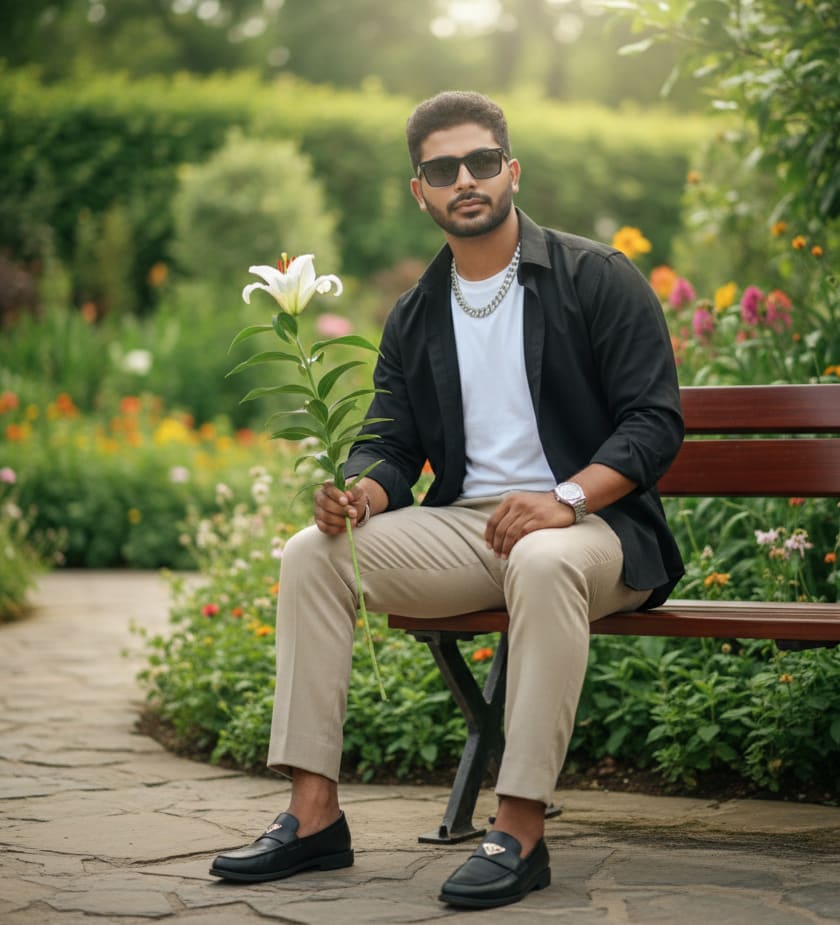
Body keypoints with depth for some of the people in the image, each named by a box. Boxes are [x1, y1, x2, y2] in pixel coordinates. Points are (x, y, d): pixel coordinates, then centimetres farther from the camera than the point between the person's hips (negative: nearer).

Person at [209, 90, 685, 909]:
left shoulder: (597, 279, -1)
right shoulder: (415, 317, 15)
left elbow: (655, 421, -8)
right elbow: (391, 443, 12)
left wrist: (567, 500, -24)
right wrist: (361, 491, -13)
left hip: (591, 526, -5)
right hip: (466, 528, 5)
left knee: (542, 563, -40)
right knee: (313, 553, -14)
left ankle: (521, 830, -34)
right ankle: (313, 815, -16)